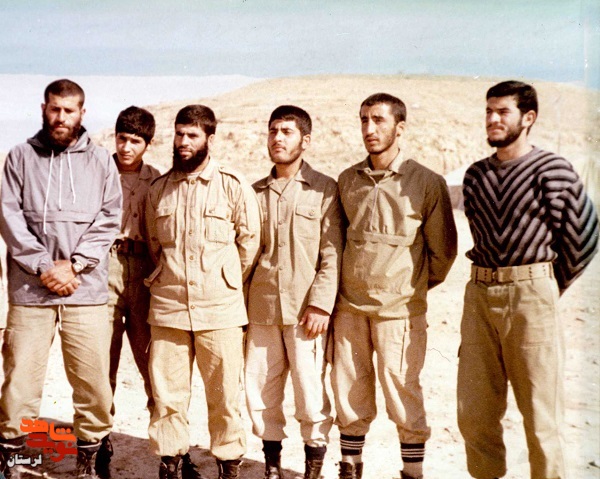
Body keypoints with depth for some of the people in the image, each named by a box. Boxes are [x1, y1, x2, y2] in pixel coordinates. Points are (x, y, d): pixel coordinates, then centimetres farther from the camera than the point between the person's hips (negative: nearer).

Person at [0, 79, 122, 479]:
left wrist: (73, 264, -8)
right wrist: (43, 266, -10)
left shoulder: (100, 160, 7)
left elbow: (109, 220, 3)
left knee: (93, 379, 4)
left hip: (87, 291, 0)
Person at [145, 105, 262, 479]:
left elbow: (250, 242, 4)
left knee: (225, 395, 3)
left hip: (220, 309, -3)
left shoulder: (234, 186, -2)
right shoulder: (159, 189, 10)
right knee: (167, 393, 6)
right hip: (167, 308, 3)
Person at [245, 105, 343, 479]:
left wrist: (320, 304, -13)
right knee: (260, 390, 6)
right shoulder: (256, 192, 13)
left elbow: (332, 254, -4)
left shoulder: (324, 189, 1)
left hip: (305, 309, -4)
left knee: (311, 390, -1)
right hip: (261, 308, 4)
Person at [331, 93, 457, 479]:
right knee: (350, 400, 10)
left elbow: (443, 251, 4)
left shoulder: (427, 183, -4)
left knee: (404, 399, 0)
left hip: (399, 308, -4)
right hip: (349, 306, 4)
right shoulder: (347, 180, 8)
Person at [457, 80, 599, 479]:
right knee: (474, 413, 8)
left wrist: (551, 287, 8)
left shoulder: (552, 170, -4)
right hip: (479, 294, 5)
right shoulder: (476, 175, 12)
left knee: (541, 413, 0)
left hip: (531, 296, -5)